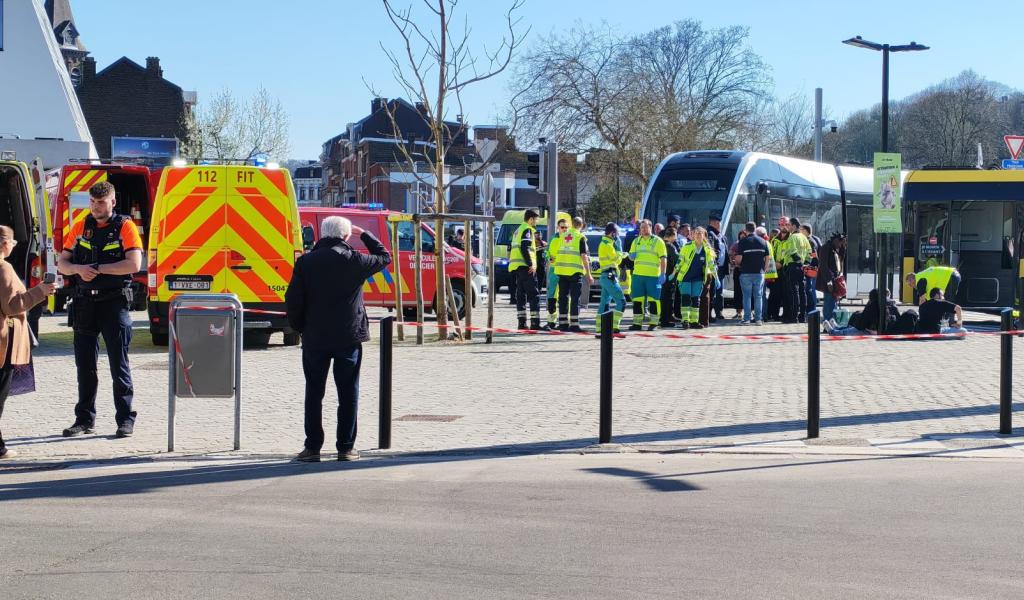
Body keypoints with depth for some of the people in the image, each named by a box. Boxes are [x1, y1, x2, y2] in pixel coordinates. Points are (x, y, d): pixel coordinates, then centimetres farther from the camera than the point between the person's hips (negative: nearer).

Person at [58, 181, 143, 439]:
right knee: (85, 364, 8)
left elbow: (133, 265, -15)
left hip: (114, 302, -4)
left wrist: (97, 268, -14)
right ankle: (85, 419, 17)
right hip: (84, 302, 4)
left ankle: (125, 419, 4)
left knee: (119, 363, -2)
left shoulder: (125, 227, -3)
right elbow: (62, 263, 10)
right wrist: (79, 269, -13)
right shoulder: (80, 227, 11)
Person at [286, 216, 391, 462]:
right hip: (349, 338, -1)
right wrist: (364, 235, 21)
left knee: (314, 392, 8)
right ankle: (346, 447, 6)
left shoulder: (306, 261, -2)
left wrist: (299, 327, 12)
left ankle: (312, 447, 7)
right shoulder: (354, 260, -6)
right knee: (348, 393, 6)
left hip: (314, 338, 1)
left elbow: (293, 299, -1)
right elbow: (384, 258, 12)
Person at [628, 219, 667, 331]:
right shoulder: (636, 241, 15)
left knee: (653, 299, -3)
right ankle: (637, 322, 12)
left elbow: (663, 259, -4)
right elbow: (631, 255, 24)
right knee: (637, 299, 6)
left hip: (653, 275, -5)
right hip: (638, 274, 5)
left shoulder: (658, 241, -1)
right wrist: (632, 255, -2)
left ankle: (653, 323, 3)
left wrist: (663, 274, -12)